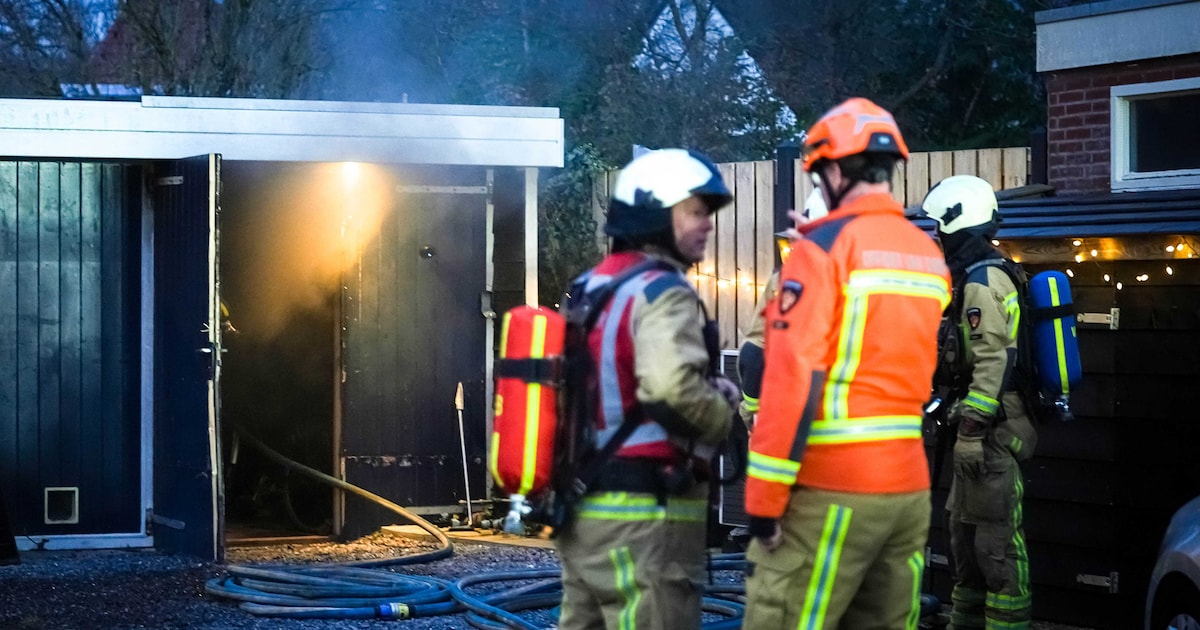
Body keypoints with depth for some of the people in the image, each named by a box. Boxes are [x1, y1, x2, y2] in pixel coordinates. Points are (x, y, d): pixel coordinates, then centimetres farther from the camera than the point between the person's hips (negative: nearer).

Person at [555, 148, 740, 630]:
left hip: (583, 508, 9)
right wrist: (722, 416, -11)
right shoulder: (661, 292, -14)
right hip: (644, 517, -9)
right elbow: (673, 385, -30)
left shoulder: (590, 288, 16)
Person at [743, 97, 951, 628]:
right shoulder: (930, 256, 11)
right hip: (909, 486, 7)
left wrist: (765, 497, -13)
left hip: (831, 490, -7)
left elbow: (793, 377, -15)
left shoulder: (825, 247, -8)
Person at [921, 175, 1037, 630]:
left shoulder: (982, 283, -15)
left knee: (995, 540, -10)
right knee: (965, 529, 17)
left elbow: (992, 363, -22)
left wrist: (971, 430, -23)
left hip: (994, 433, -11)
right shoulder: (981, 278, 17)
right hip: (986, 428, 11)